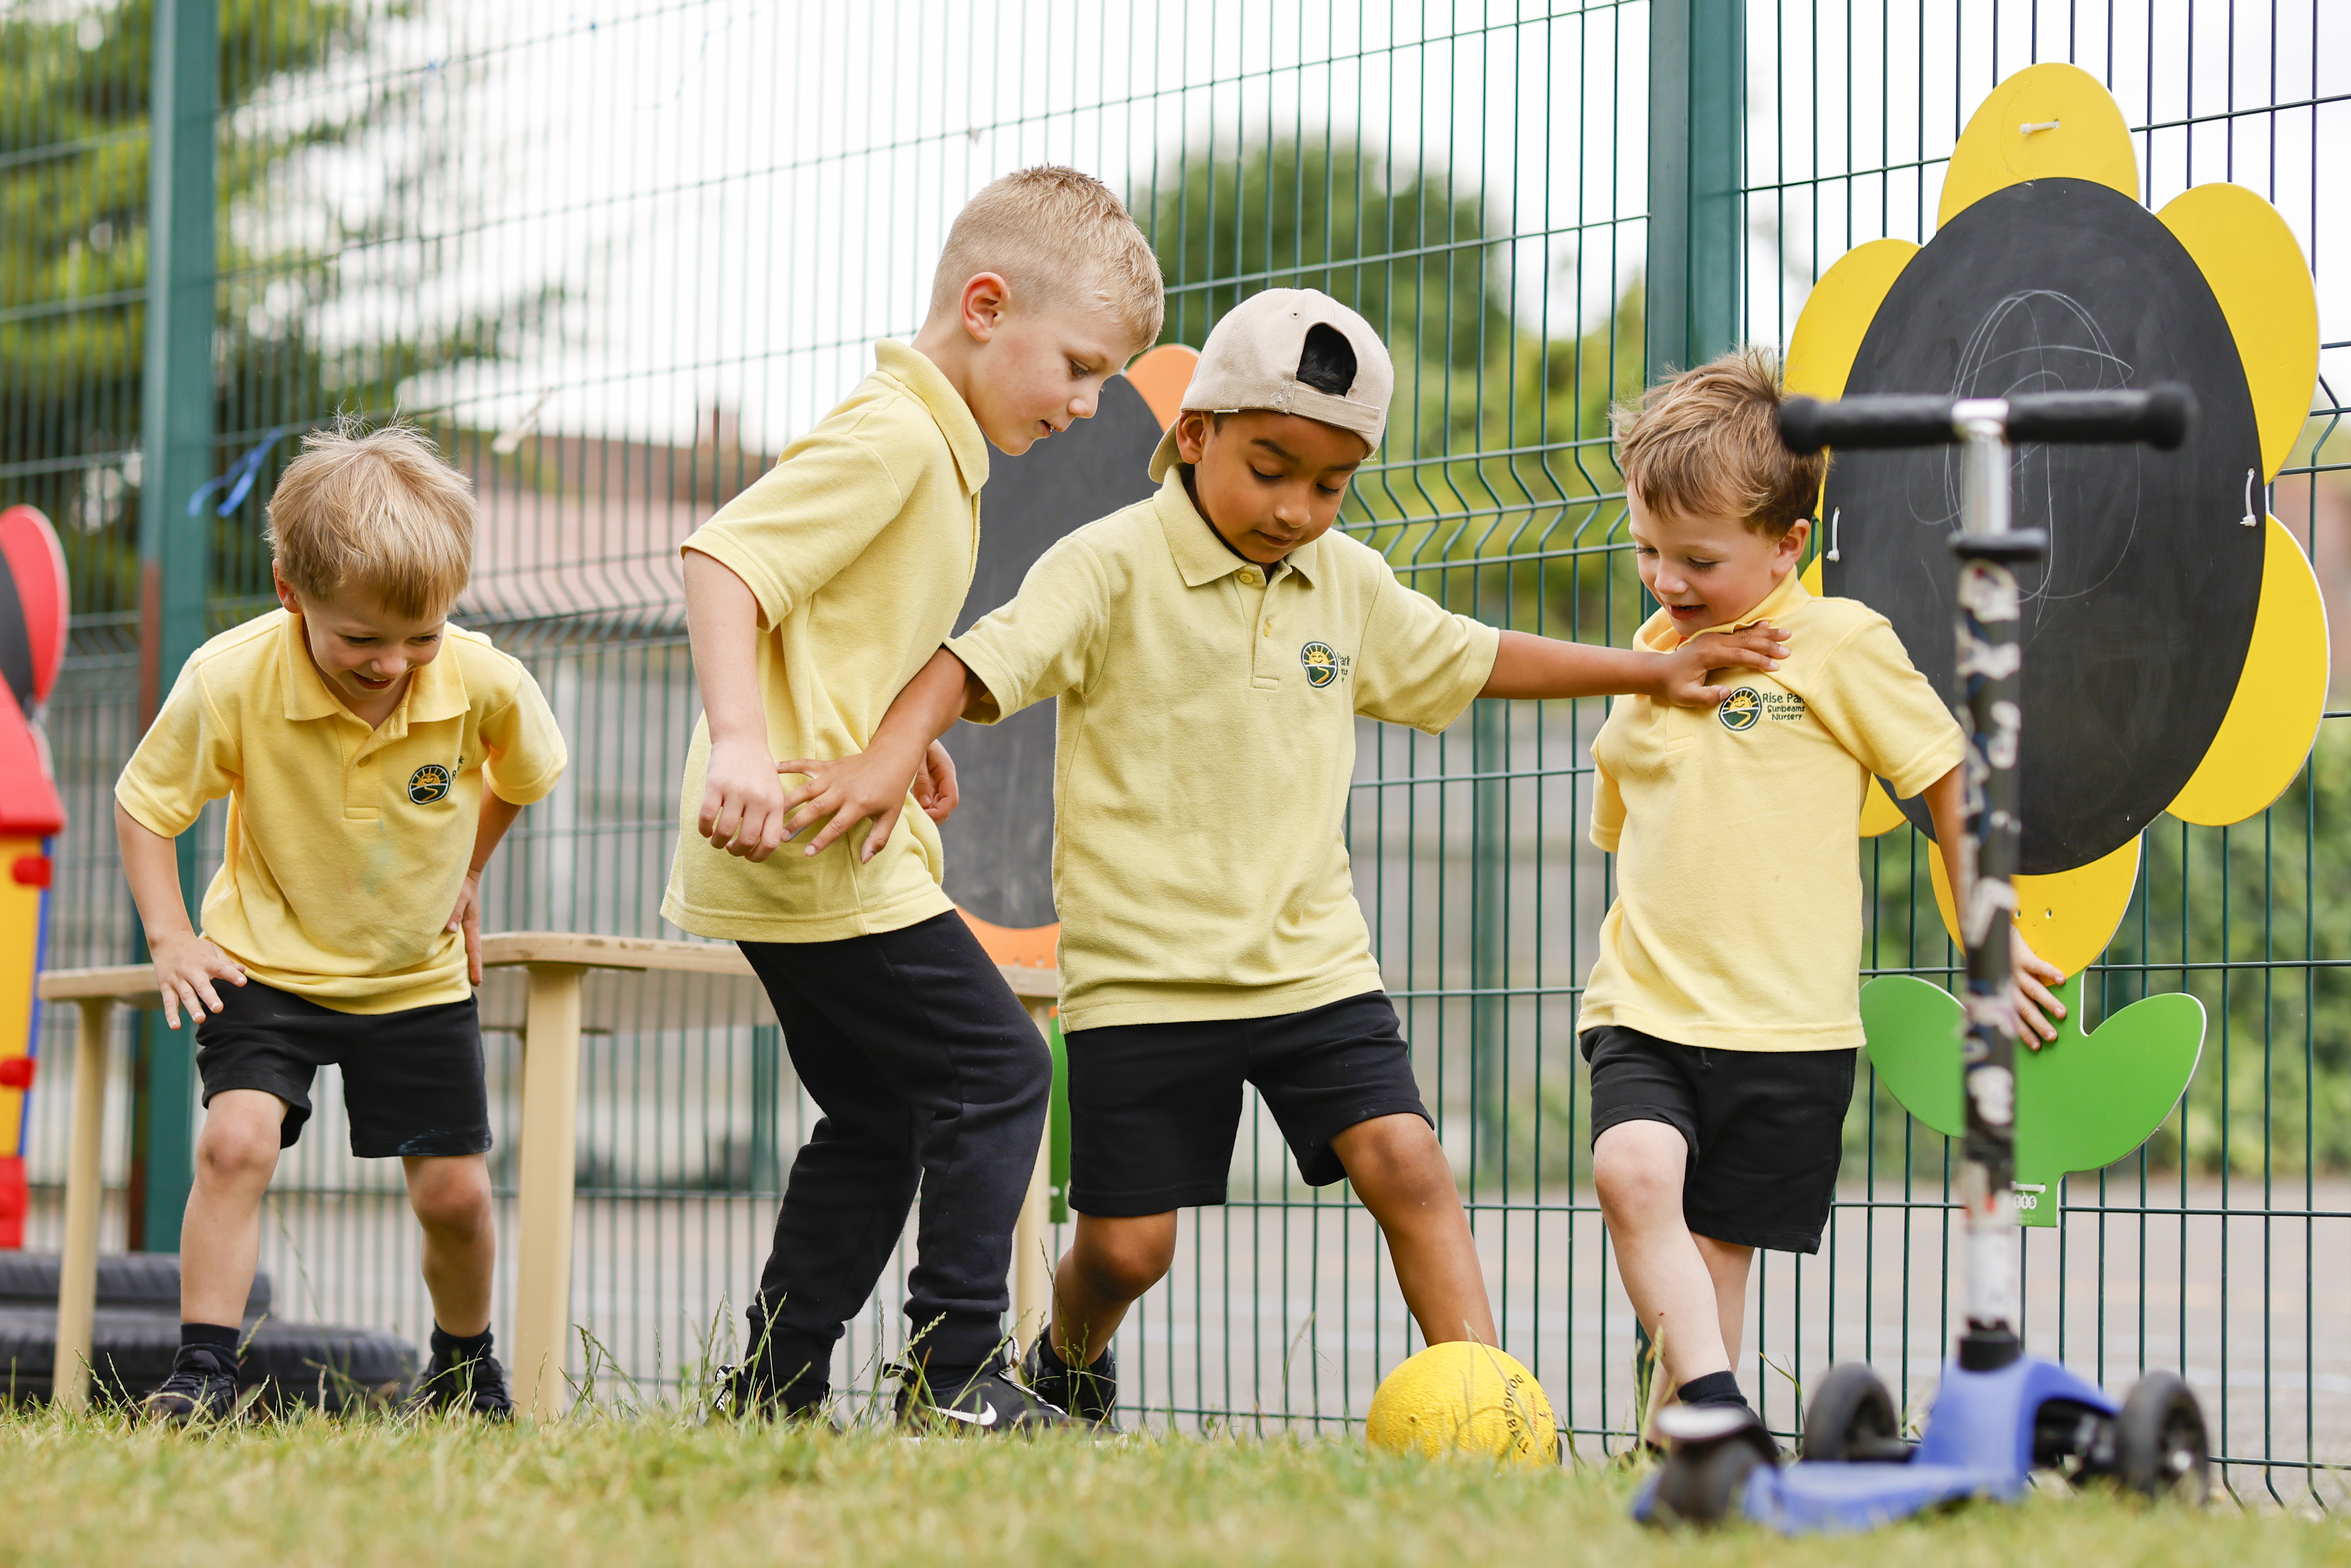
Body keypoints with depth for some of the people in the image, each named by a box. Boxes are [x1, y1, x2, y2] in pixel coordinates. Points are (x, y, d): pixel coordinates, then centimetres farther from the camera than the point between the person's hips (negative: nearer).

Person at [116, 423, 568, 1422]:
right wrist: (170, 940, -15)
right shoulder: (229, 682, -25)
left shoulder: (487, 685, -21)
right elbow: (144, 804, -8)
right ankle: (202, 1371, -13)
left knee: (453, 1191, 4)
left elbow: (524, 776, 5)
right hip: (268, 963, -2)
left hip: (419, 977, 2)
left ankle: (465, 1366, 31)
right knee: (235, 1141, -23)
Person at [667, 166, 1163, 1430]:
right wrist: (740, 743, -33)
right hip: (808, 849, -11)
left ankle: (772, 1389, 16)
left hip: (819, 850, 11)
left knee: (879, 1124, 14)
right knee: (997, 1073, -7)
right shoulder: (892, 437, -14)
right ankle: (957, 1375, -6)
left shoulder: (936, 450, 18)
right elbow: (723, 557, -24)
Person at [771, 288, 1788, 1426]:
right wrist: (888, 762, -41)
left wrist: (1651, 673, 26)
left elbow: (1474, 660, 25)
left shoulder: (1347, 585, 9)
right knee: (1125, 1245, 1)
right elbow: (980, 665, -22)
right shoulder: (1114, 567, -11)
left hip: (1313, 962, 4)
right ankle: (1070, 1369, 34)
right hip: (1146, 977, -4)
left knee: (1407, 1164, -13)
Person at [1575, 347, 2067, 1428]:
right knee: (1634, 1169, -24)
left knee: (1715, 1256, -1)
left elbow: (1950, 779, 2)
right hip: (1643, 1012, 4)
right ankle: (1718, 1414, -29)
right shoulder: (1650, 657, 14)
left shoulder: (1838, 645, -4)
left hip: (1784, 1025, -4)